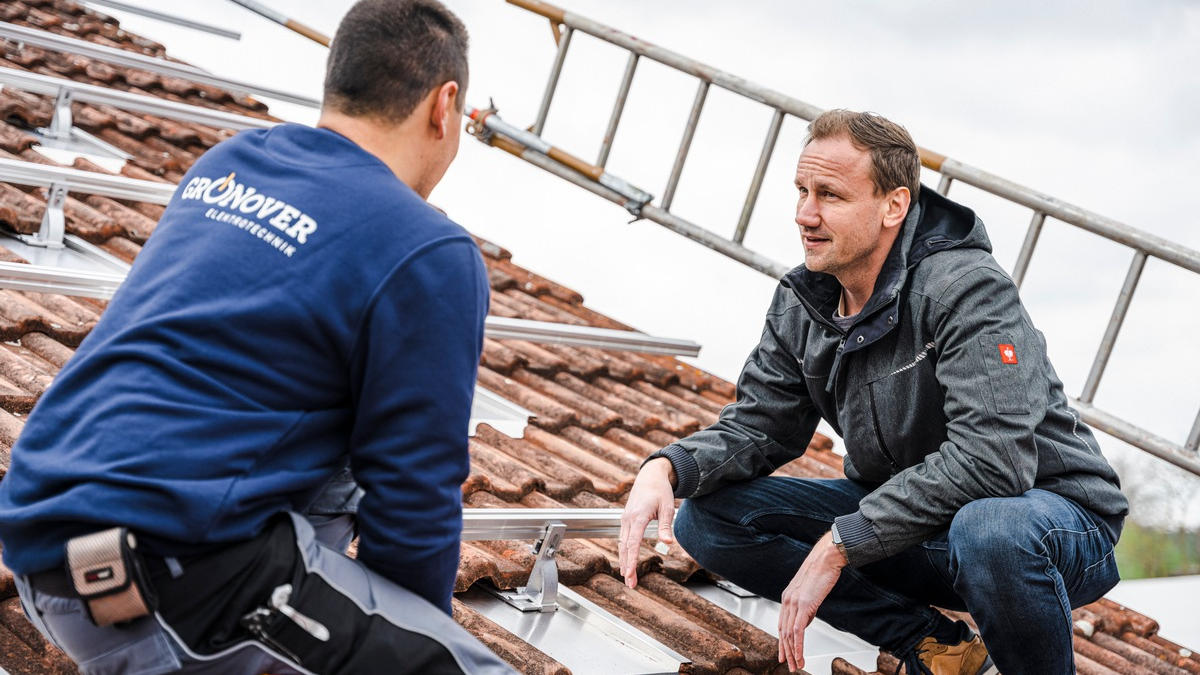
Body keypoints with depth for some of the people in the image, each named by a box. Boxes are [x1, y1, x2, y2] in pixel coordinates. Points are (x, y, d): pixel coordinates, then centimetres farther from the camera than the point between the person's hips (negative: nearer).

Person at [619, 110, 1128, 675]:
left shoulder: (966, 290, -23)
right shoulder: (801, 304, 0)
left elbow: (990, 459, -33)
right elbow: (758, 426, 4)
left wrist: (838, 544, -31)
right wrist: (666, 469, -19)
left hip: (1051, 511, -7)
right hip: (903, 517, 7)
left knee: (988, 531, -43)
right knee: (708, 514, -6)